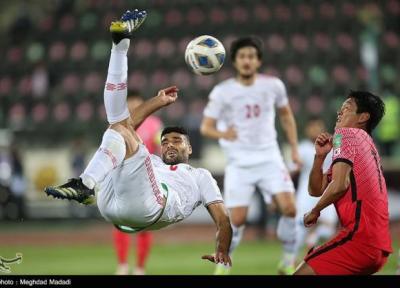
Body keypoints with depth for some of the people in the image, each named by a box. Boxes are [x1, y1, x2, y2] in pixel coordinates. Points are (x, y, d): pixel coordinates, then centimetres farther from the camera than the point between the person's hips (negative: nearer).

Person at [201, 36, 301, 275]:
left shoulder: (273, 85, 1)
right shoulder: (222, 92, -6)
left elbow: (286, 115, 17)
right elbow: (206, 127, -4)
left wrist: (294, 149, 13)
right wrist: (223, 134, -26)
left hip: (269, 157, 2)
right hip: (239, 162, -2)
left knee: (289, 208, -16)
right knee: (238, 219, -8)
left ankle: (289, 262, 3)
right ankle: (223, 266, 14)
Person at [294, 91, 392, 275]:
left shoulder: (346, 134, -1)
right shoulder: (366, 144, 26)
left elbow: (339, 185, -15)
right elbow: (316, 190, 25)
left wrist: (314, 211, 0)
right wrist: (320, 155, 11)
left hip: (361, 235, -10)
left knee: (303, 272, -15)